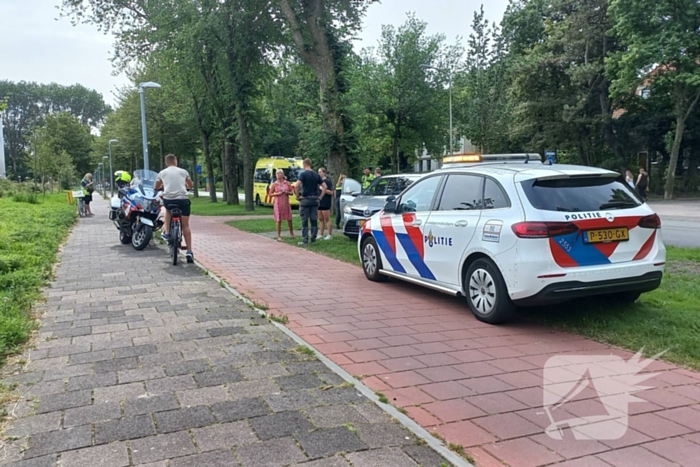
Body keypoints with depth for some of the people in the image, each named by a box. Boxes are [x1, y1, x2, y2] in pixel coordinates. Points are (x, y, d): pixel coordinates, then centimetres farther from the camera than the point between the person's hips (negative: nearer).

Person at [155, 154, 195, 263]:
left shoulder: (162, 172, 12)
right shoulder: (183, 171, 12)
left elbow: (157, 187, 26)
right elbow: (191, 185, 25)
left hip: (168, 199, 1)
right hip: (183, 199, -1)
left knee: (168, 209, 37)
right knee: (185, 225, 7)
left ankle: (166, 232, 23)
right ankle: (189, 251, 0)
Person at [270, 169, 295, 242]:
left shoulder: (287, 183, 5)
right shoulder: (274, 184, 1)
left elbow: (291, 192, 11)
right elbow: (270, 194, 3)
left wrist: (287, 192, -10)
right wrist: (277, 194, -13)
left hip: (286, 203, 2)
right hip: (278, 204, -2)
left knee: (289, 219, 5)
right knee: (278, 220, -2)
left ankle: (291, 233, 26)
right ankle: (279, 236, 5)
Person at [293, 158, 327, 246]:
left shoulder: (303, 174, -8)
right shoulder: (316, 175, 8)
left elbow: (296, 186, -22)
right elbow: (324, 186, 8)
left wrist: (297, 195, -10)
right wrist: (320, 196, 11)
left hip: (305, 199, -5)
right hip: (315, 199, 5)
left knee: (304, 221, 0)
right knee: (314, 220, 12)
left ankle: (305, 241, -1)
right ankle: (313, 239, 17)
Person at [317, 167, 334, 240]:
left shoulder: (328, 181, -7)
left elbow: (331, 192, -14)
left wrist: (323, 189, -21)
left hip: (326, 203, -8)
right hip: (319, 202, 8)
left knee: (327, 219, -5)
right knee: (321, 219, 10)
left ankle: (330, 235, -1)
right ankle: (321, 235, 15)